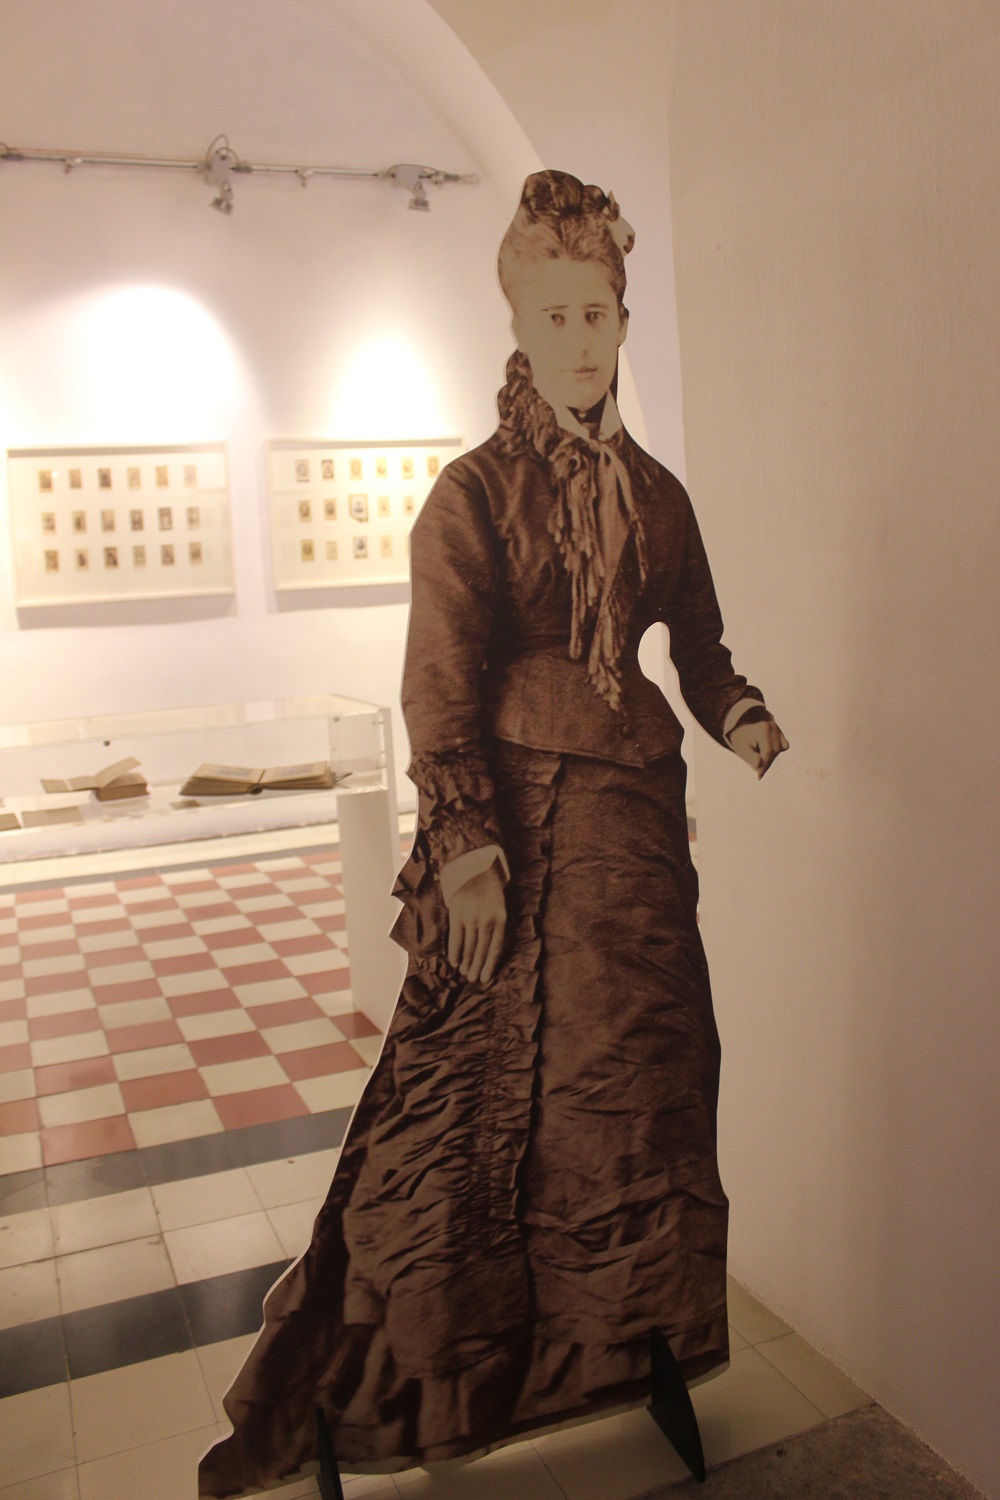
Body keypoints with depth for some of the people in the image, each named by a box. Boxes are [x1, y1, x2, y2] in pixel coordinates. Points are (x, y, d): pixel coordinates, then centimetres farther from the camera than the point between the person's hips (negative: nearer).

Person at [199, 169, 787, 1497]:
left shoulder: (653, 491, 11)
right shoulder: (473, 492, -5)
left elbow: (698, 642, 17)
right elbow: (442, 688, -10)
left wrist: (737, 714, -4)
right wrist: (465, 846, -17)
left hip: (635, 817, 5)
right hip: (519, 819, -5)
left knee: (648, 1076, 11)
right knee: (479, 1097, 0)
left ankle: (633, 1336, 34)